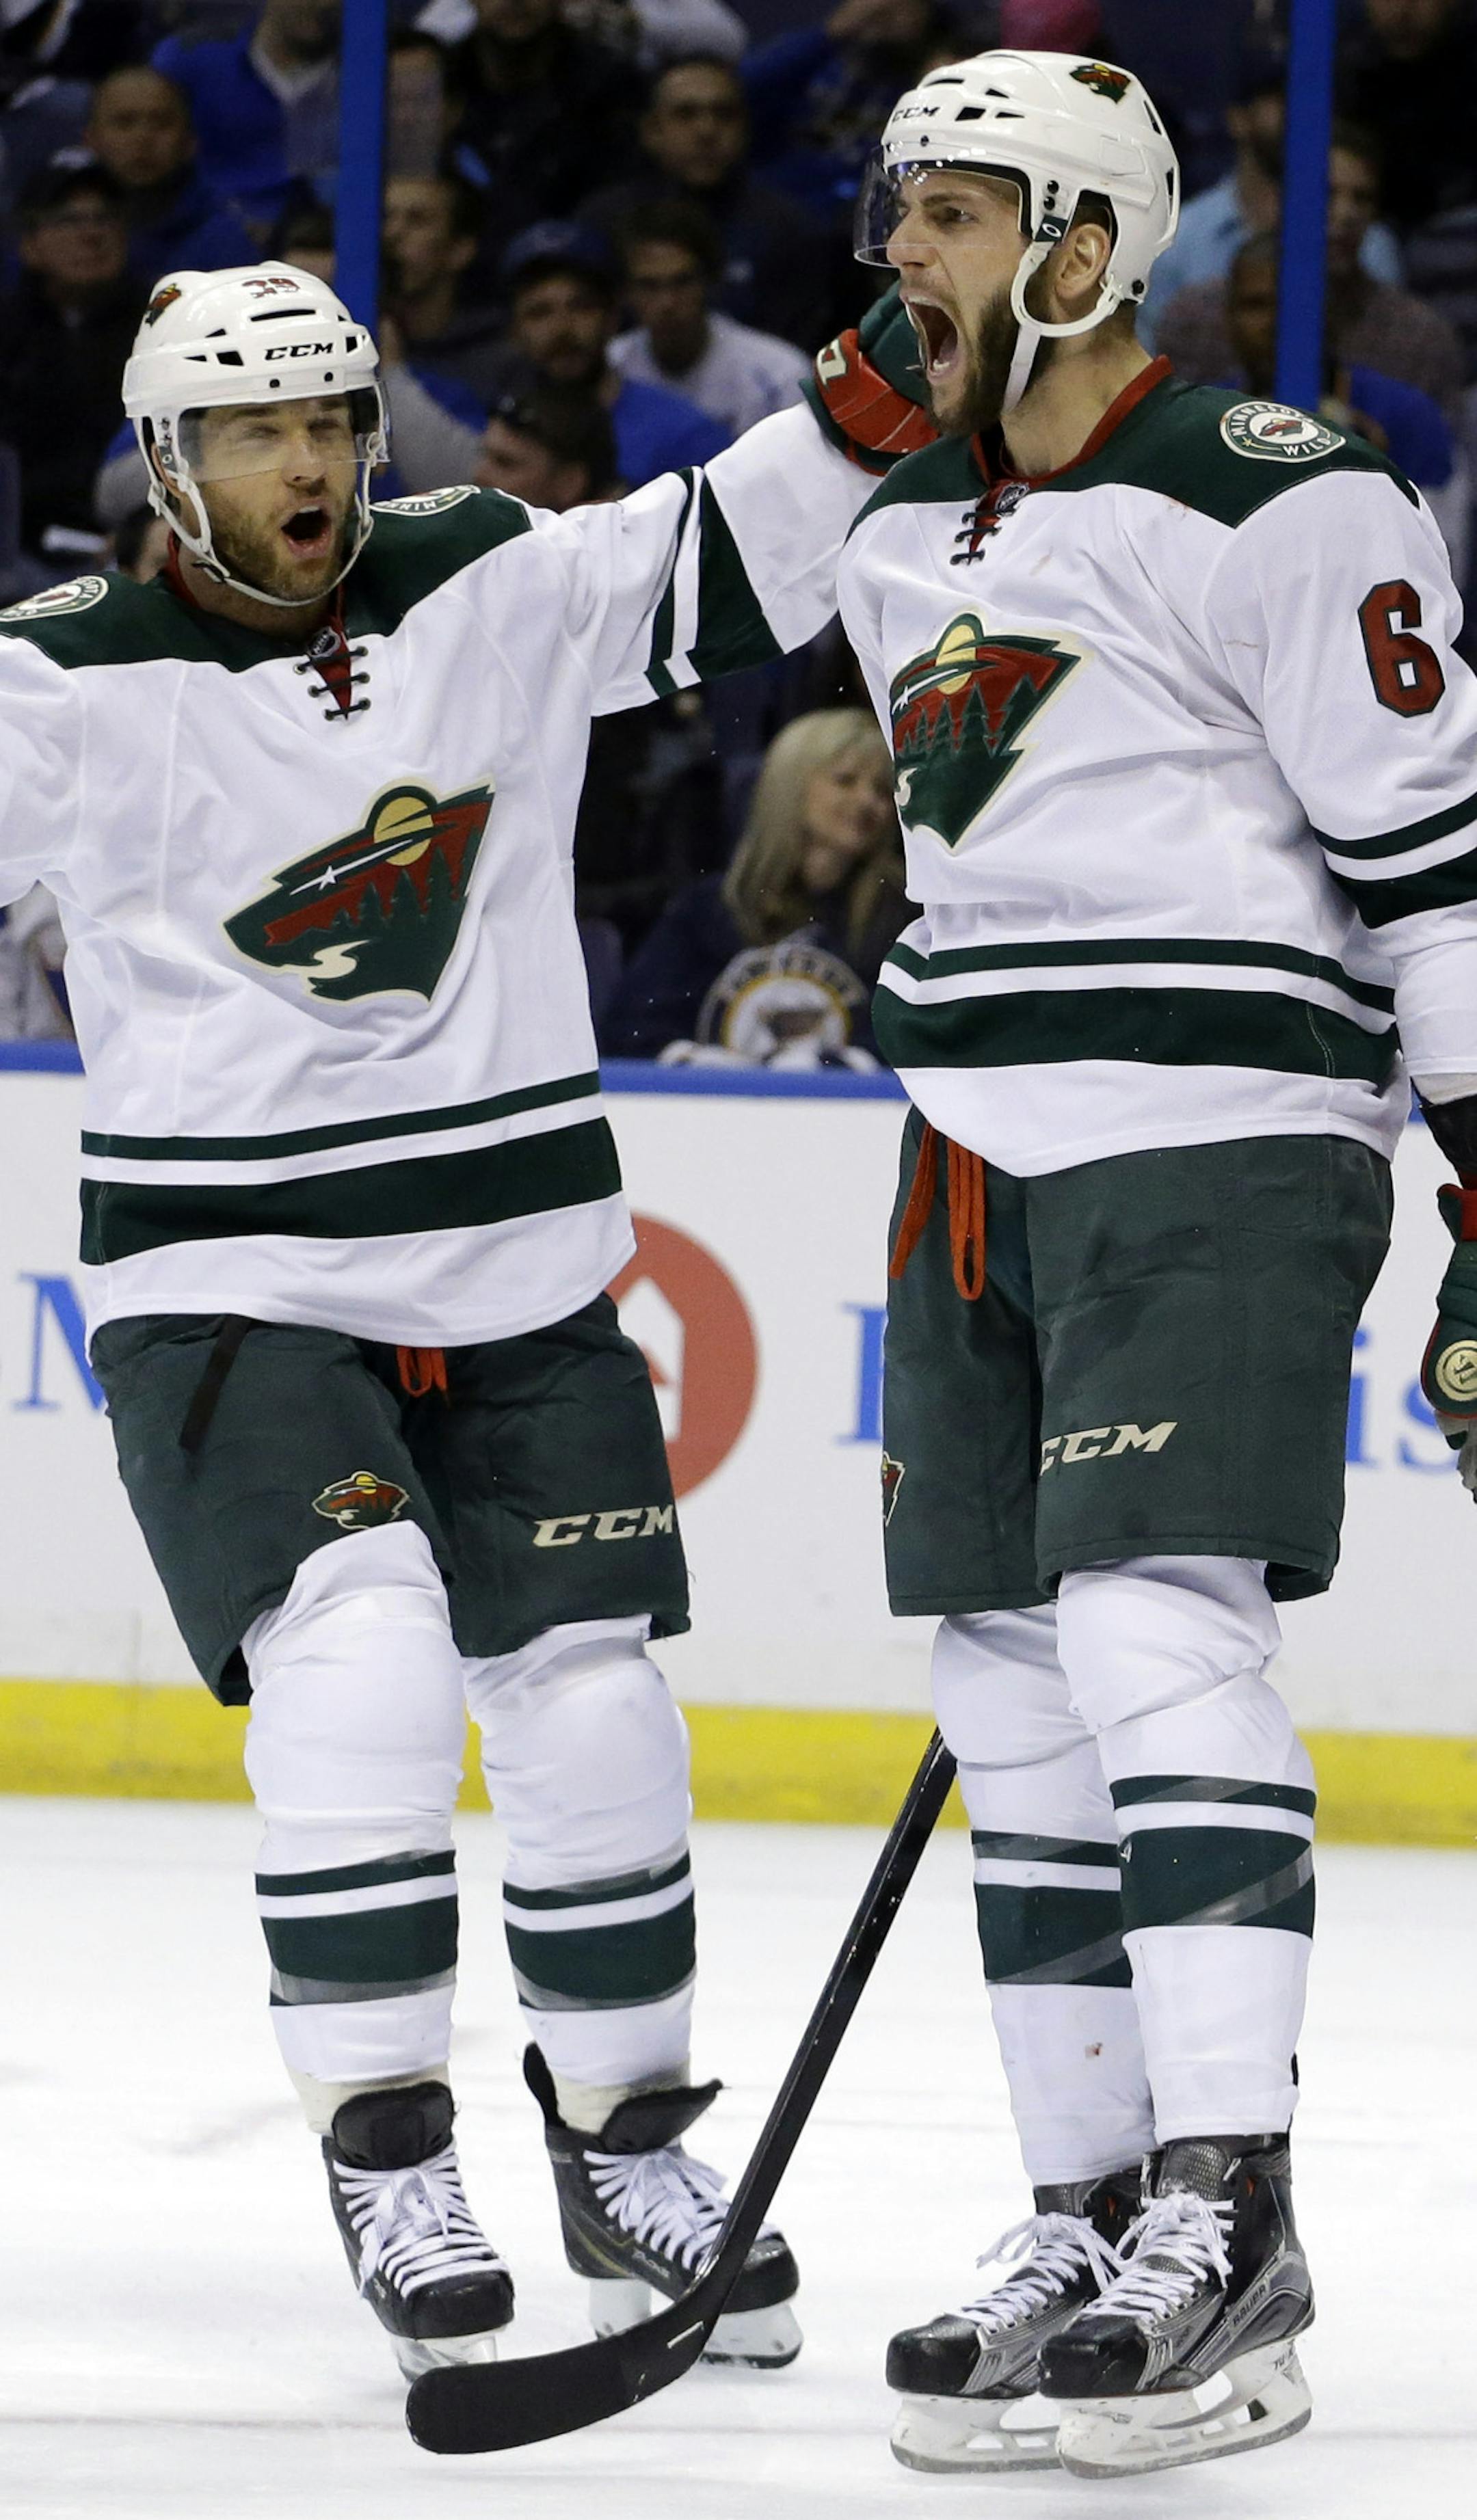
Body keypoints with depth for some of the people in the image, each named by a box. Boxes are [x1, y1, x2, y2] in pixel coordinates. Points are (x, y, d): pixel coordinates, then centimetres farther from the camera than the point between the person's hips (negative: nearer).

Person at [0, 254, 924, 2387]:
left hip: (521, 1286, 4)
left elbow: (728, 573, 4)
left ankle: (627, 2151, 24)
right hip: (230, 1297, -4)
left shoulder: (495, 592, 2)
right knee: (360, 1652, -22)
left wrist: (876, 401, -8)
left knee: (591, 1709, 5)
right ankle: (384, 2161, -10)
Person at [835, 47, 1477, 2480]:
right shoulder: (905, 544, 15)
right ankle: (1092, 2232, 12)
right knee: (1013, 1699, 7)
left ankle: (1229, 2245, -23)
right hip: (986, 1176, 9)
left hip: (1224, 1147, -9)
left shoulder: (1277, 509, -10)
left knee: (1160, 1639, -19)